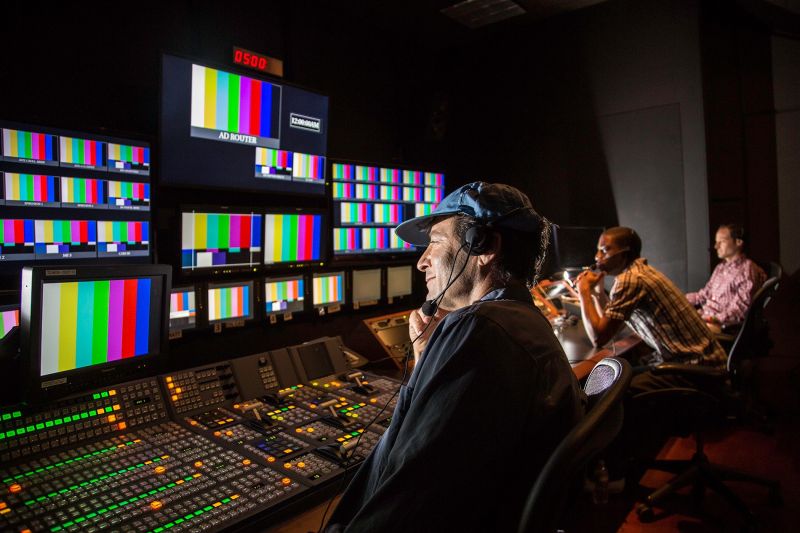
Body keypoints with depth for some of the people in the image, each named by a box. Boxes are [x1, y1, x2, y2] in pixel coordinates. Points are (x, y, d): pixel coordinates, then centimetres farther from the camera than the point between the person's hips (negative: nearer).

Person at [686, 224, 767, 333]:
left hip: (725, 326, -8)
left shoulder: (747, 270, -6)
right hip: (705, 317, 8)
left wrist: (717, 319, -26)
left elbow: (741, 308, -14)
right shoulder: (720, 268, 21)